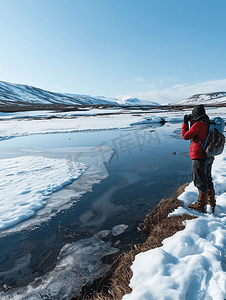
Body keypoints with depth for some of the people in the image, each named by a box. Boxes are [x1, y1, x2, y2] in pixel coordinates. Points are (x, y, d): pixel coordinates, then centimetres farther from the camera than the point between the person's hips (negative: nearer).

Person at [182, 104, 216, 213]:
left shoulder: (198, 124, -18)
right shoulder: (208, 123, 9)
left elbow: (186, 136, -12)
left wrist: (185, 122, -1)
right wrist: (192, 122, 16)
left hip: (199, 157, -9)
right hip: (209, 156, 9)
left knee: (201, 181, 1)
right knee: (207, 179, 19)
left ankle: (200, 205, 13)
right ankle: (211, 202, 31)